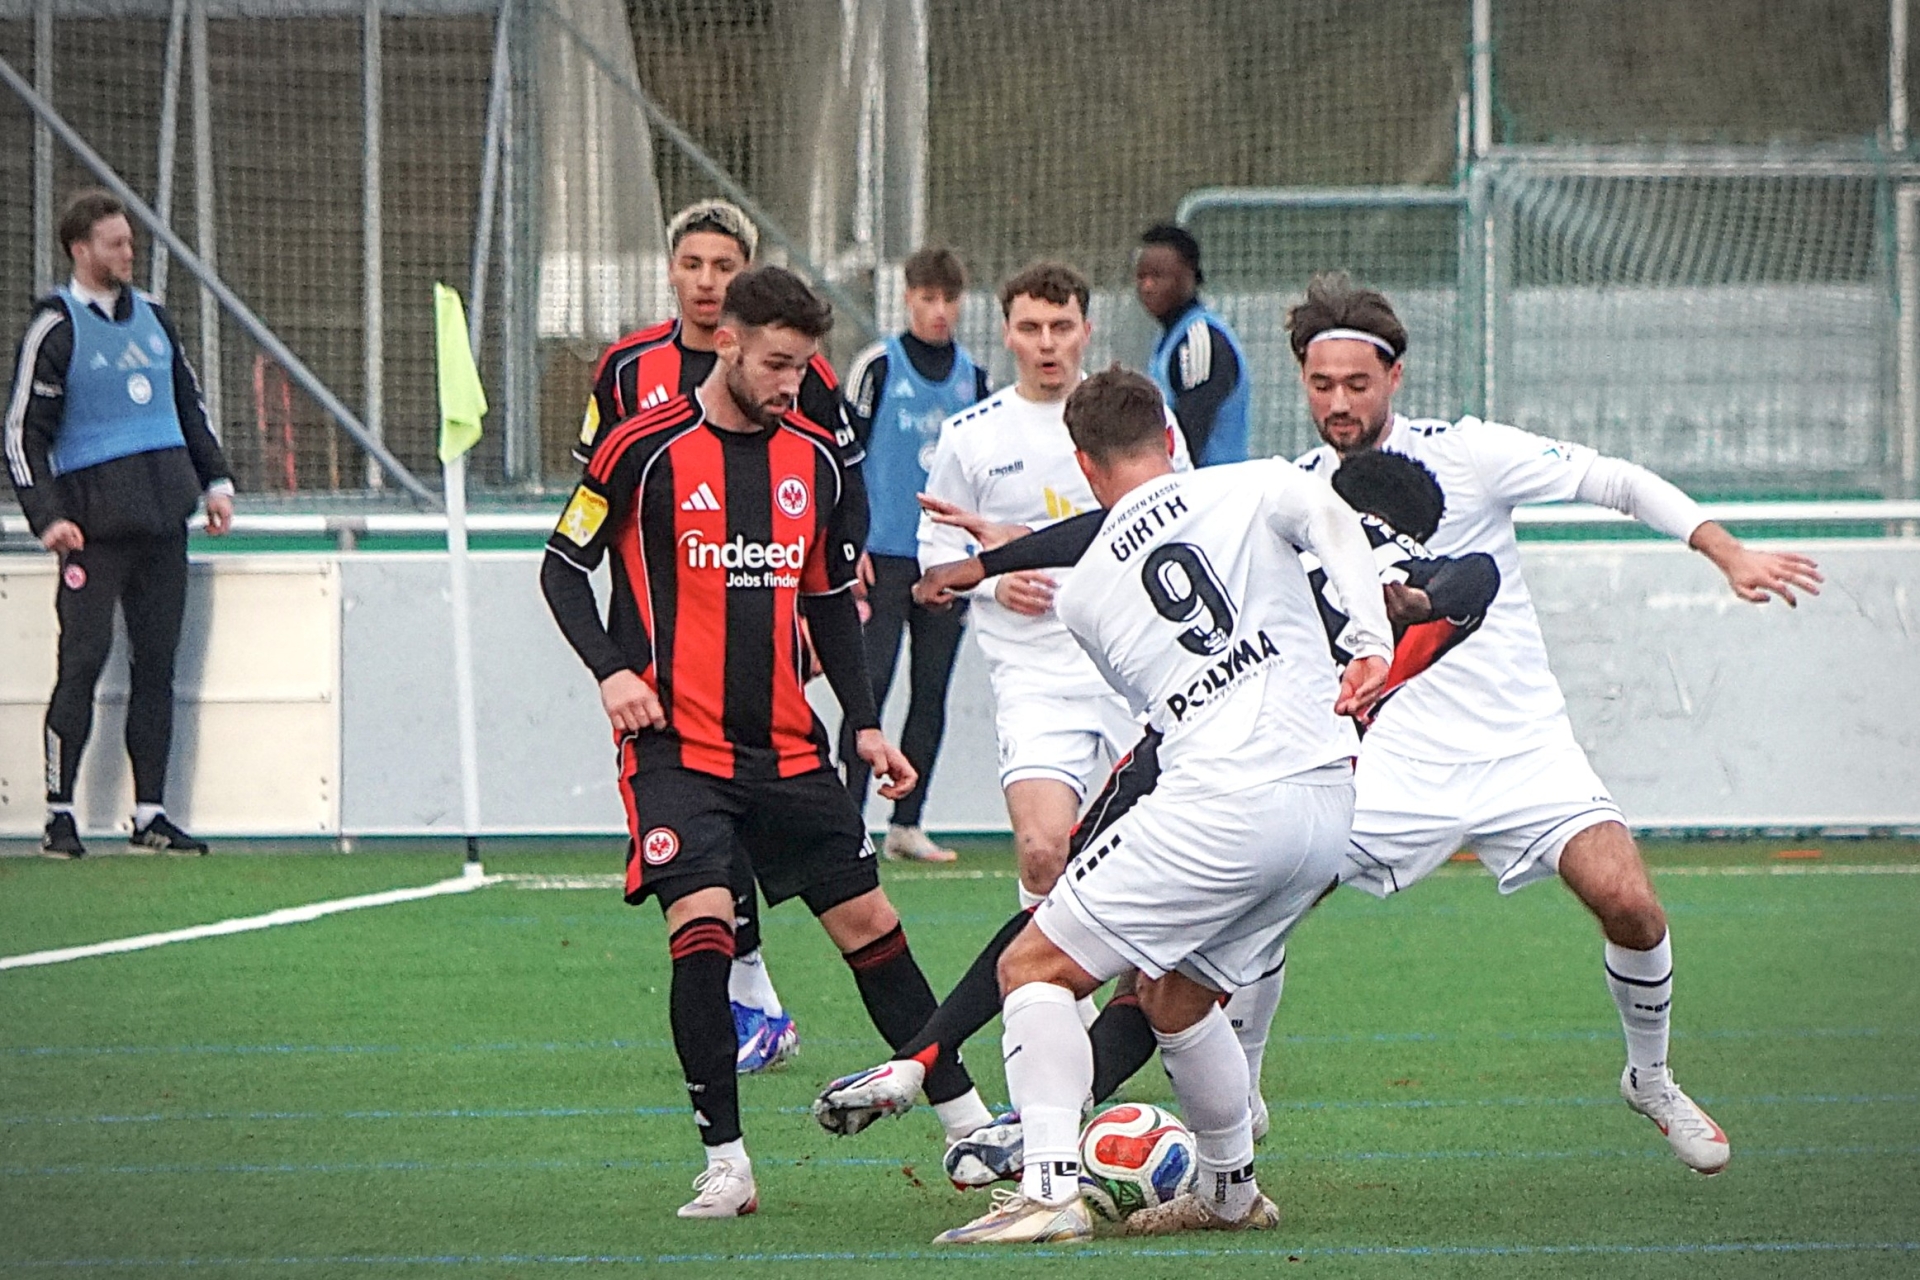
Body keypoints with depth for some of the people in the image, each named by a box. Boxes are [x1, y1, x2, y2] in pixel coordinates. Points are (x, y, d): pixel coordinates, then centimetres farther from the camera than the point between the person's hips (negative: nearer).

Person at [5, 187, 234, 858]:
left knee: (156, 663, 5)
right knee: (84, 658, -10)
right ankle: (59, 815, -7)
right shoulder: (55, 329, -3)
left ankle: (150, 815, 8)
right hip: (97, 519, -6)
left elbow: (189, 405, 25)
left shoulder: (152, 316, 15)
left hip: (164, 514, 6)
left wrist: (215, 481, 17)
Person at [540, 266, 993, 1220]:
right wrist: (611, 669, -15)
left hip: (787, 746, 5)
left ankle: (968, 1123, 17)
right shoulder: (647, 448, -7)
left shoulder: (813, 456, 8)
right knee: (703, 923, -18)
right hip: (674, 743, -5)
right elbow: (564, 568, 0)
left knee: (867, 920, 8)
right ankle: (725, 1162, -12)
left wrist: (866, 724, 13)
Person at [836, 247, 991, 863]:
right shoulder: (877, 367, -2)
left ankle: (907, 823, 11)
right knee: (870, 687, -8)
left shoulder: (973, 377, 12)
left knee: (932, 692, 5)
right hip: (884, 555, -5)